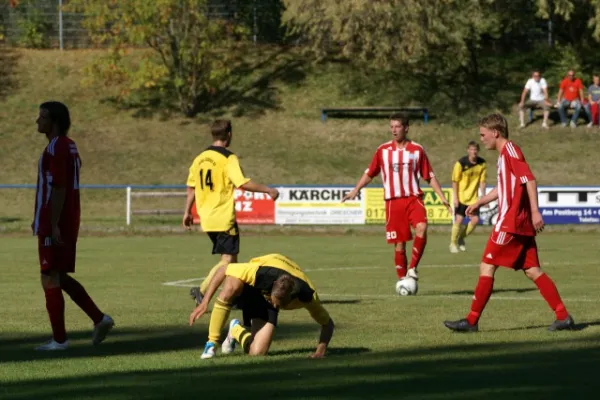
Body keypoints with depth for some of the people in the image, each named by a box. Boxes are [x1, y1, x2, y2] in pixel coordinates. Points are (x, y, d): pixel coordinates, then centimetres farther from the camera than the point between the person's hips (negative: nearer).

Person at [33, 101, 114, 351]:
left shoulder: (56, 148, -15)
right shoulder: (69, 146, 16)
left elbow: (58, 189, -21)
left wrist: (53, 226, -23)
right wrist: (41, 220, 25)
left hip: (54, 227, -10)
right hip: (67, 224, 10)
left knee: (50, 279, -3)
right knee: (60, 277, 16)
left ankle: (59, 340, 1)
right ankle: (99, 319, 11)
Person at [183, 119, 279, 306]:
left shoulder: (200, 158, 8)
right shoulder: (228, 158, -12)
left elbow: (191, 186, 13)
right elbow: (242, 183, -22)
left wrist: (187, 211, 22)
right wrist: (268, 190, -14)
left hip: (206, 218, 8)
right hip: (224, 218, -8)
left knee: (229, 257, 18)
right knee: (227, 259, -4)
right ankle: (201, 290, -17)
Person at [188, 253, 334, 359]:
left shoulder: (306, 295, -34)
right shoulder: (262, 273, -41)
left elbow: (327, 323, -16)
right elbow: (223, 271, -28)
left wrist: (321, 350, -32)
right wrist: (205, 302, -30)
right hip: (247, 287, -2)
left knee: (257, 352, -20)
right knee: (230, 288, -43)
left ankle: (236, 331, 17)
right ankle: (211, 343, -28)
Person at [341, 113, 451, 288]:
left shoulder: (417, 149, 4)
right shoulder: (383, 150, 6)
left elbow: (430, 176, 8)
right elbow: (370, 173, 12)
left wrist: (442, 197, 0)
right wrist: (355, 190, 0)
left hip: (413, 198, -1)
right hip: (393, 201, 1)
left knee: (421, 227, -28)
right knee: (399, 243, 1)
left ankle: (413, 268, -18)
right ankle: (402, 279, 12)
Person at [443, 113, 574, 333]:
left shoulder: (510, 151, -10)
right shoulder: (504, 154, 19)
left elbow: (529, 180, -20)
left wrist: (535, 211, -26)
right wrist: (479, 203, 32)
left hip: (510, 222, -10)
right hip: (522, 224, 10)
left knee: (487, 267, -5)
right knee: (532, 271, 7)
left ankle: (472, 321, -3)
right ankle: (563, 317, 2)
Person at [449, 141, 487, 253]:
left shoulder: (482, 164, -2)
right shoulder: (461, 163, -14)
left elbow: (482, 181, 6)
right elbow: (455, 181, -9)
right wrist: (455, 198, -13)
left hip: (473, 197, 4)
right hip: (461, 196, -4)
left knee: (475, 220, -3)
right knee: (459, 219, -9)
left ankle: (461, 239, 19)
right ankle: (453, 243, 8)